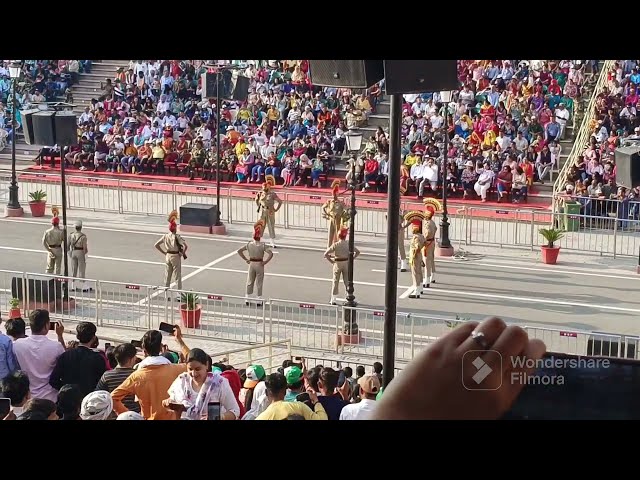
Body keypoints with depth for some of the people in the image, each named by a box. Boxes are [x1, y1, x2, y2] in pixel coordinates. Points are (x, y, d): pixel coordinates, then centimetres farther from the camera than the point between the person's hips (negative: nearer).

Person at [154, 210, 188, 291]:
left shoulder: (165, 236, -1)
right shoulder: (177, 237, -17)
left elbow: (156, 245, 5)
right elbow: (185, 246, -26)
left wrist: (164, 252, 9)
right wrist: (183, 253, -8)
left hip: (167, 256, 5)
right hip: (176, 256, -5)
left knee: (167, 276, 14)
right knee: (177, 276, 2)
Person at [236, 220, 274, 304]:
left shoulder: (249, 244, -6)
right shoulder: (263, 245, -16)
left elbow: (239, 251, -1)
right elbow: (271, 254, -24)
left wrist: (245, 259, 3)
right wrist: (265, 262, -13)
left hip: (251, 264, 2)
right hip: (259, 264, -2)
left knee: (250, 282, 15)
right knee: (259, 283, 8)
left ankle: (248, 299, 21)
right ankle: (259, 301, 14)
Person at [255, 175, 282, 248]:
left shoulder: (272, 194, -12)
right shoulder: (261, 193, 1)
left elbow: (280, 202, -12)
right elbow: (256, 200, 21)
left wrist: (275, 209, -10)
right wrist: (259, 207, 16)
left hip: (270, 212, -4)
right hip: (262, 212, 4)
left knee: (271, 227, 2)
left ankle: (273, 243, 7)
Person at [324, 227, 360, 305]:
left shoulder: (335, 245, -13)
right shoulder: (348, 244, -6)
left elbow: (326, 254, -16)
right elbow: (357, 252, -1)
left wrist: (331, 261, -5)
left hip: (338, 263, -2)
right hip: (346, 263, 2)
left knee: (335, 281, 8)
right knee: (347, 280, 11)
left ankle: (333, 300, 10)